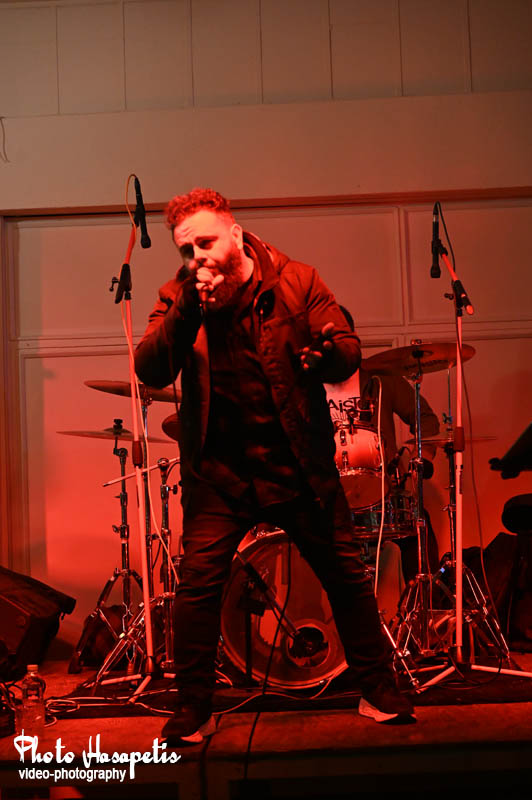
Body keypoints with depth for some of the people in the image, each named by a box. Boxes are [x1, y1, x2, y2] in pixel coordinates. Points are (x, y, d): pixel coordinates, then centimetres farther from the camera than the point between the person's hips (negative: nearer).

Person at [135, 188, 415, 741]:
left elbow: (349, 349, -3)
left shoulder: (297, 282, -4)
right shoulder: (177, 298, -1)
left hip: (300, 466, 0)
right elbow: (150, 372, -14)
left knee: (346, 576, 7)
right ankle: (193, 710, 13)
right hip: (218, 472, 0)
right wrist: (189, 309, -26)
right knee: (197, 583, -8)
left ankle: (378, 692, 27)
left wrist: (329, 354, -27)